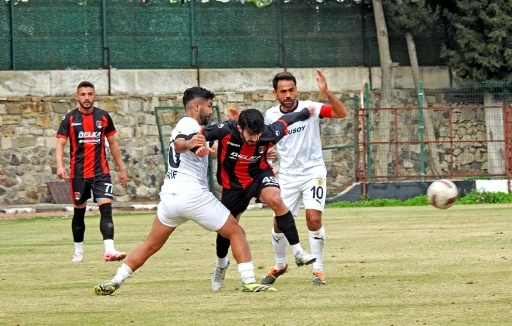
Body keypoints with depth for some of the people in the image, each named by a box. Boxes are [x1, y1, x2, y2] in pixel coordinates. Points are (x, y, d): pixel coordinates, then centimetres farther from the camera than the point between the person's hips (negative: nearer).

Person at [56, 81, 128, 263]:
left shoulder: (104, 117, 4)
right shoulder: (70, 118, -2)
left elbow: (113, 143, 13)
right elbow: (60, 144, -5)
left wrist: (121, 169, 13)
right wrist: (60, 165, -23)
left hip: (101, 171, 0)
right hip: (78, 173, 0)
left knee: (106, 208, -15)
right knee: (79, 212, 10)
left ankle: (109, 250, -24)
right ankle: (78, 252, 23)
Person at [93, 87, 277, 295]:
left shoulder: (184, 126, 22)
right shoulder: (189, 125, -7)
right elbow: (178, 144, -30)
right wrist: (188, 143, -52)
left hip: (169, 196, 9)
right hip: (193, 195, -9)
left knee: (150, 245, 17)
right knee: (236, 232, 0)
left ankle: (114, 283, 10)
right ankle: (249, 282, -10)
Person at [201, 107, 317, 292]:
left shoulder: (269, 134, -25)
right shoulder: (226, 131, -30)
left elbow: (284, 122, -5)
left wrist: (305, 113, 13)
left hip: (259, 175, 0)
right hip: (233, 184, 0)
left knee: (275, 200, -32)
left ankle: (298, 252, -28)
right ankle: (221, 265, 44)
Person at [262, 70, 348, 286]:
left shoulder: (309, 108, -10)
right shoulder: (271, 115, 1)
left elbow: (341, 113, -22)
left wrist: (326, 92, -36)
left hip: (313, 172, -3)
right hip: (287, 176, 3)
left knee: (314, 219, -17)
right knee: (279, 224, 2)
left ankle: (318, 269, -3)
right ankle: (280, 265, 28)